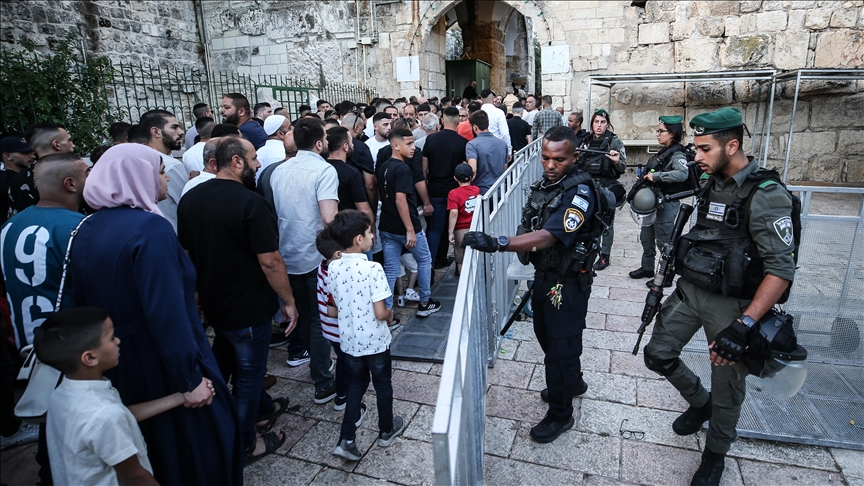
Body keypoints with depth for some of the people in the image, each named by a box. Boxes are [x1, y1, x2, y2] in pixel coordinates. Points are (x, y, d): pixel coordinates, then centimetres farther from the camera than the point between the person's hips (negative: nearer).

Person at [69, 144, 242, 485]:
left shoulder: (87, 229, 2)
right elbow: (168, 312, -28)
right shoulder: (151, 228, -23)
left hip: (117, 364, 8)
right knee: (196, 438, 13)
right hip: (161, 364, -8)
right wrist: (191, 377, -23)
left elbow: (82, 301, 10)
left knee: (150, 439, 26)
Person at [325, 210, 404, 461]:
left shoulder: (333, 268, -7)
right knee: (383, 385, 19)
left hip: (349, 341, 4)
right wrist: (390, 314, -2)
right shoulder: (373, 268, -24)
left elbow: (334, 310, 1)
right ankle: (387, 431, 40)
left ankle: (347, 439, 20)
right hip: (375, 342, -4)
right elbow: (379, 313, -23)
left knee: (357, 383, 25)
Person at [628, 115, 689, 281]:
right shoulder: (663, 152, 11)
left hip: (666, 204, -9)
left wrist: (656, 175, -31)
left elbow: (683, 174, -35)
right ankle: (647, 268, 33)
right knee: (646, 237, 18)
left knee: (664, 241, 2)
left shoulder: (677, 155, -16)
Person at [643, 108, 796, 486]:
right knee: (658, 356, 9)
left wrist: (743, 325, -31)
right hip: (690, 290, 7)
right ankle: (699, 403, 37)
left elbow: (781, 270, -24)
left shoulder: (764, 196, -20)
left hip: (731, 304, -6)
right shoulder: (712, 184, 4)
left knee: (727, 389, 8)